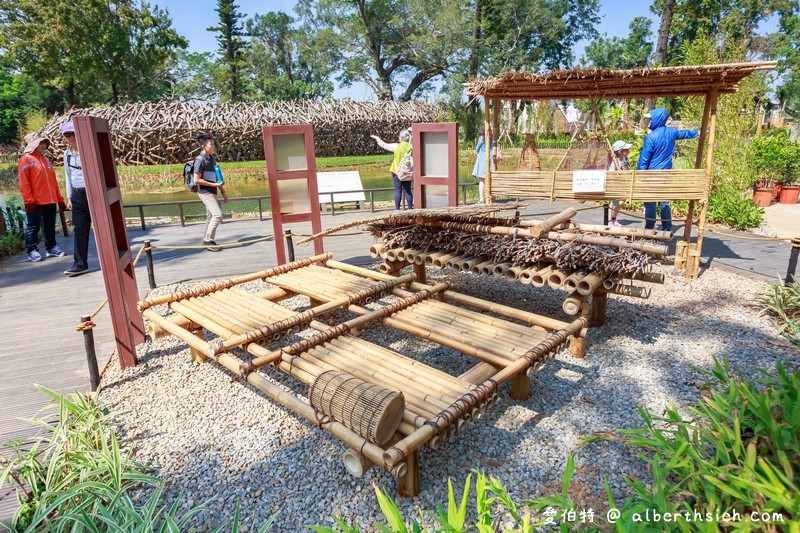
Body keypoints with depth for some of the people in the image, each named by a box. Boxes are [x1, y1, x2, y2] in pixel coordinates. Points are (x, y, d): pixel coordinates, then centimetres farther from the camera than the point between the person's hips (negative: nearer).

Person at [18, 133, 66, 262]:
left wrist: (60, 199, 15)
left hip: (50, 200, 6)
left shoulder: (46, 160, 18)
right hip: (35, 202, -6)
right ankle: (32, 250, 5)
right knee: (33, 227, 0)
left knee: (50, 226, 10)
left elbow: (53, 181, 19)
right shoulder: (26, 160, -4)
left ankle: (51, 247, 19)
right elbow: (23, 183, -10)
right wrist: (29, 200, -16)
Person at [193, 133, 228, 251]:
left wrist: (223, 191, 18)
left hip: (212, 192, 9)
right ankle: (208, 240, -7)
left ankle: (207, 241, 16)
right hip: (205, 192, -9)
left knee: (211, 217, 10)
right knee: (218, 214, -16)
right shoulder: (200, 160, -13)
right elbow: (197, 180, -17)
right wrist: (214, 185, -18)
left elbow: (216, 177, 20)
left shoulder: (212, 159, 13)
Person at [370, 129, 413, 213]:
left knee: (398, 191, 1)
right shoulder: (411, 147, -2)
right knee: (408, 191, 7)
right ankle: (410, 208, 9)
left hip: (397, 172, -3)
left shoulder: (397, 146, -8)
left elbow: (384, 145, 3)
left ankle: (397, 209, 3)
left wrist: (377, 138, 14)